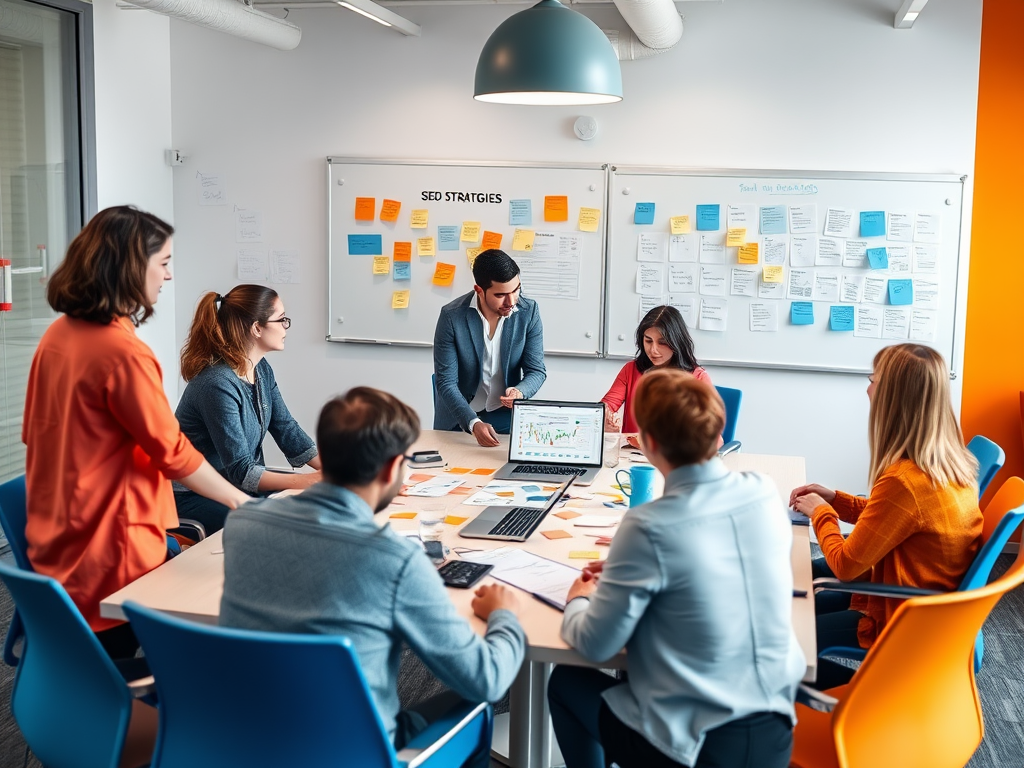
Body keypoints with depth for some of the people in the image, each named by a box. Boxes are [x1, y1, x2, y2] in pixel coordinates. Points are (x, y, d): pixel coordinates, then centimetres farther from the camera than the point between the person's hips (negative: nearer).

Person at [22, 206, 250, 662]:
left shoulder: (58, 335, 4)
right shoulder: (123, 352, -22)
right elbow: (173, 452, -16)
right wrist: (240, 501, -2)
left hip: (53, 542, 8)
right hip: (108, 552, -8)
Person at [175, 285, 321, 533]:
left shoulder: (261, 369, 1)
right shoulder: (218, 384, -27)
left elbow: (286, 430, 3)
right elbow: (241, 471, -27)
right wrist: (312, 480, -31)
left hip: (237, 483, 9)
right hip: (194, 497, -9)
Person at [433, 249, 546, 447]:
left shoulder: (529, 312, -9)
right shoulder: (452, 316, -16)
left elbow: (536, 370, -3)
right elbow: (446, 382, -15)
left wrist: (520, 392, -26)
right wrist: (473, 423, -30)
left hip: (507, 416, 1)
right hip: (458, 420, 0)